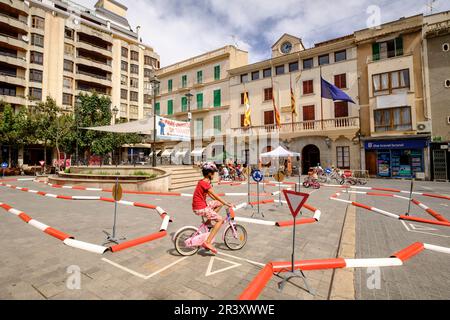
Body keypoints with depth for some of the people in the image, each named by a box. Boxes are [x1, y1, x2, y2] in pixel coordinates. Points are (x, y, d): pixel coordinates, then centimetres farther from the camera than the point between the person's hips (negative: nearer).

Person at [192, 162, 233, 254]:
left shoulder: (202, 182, 10)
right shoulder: (205, 183, -20)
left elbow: (210, 194, 18)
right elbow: (216, 196, -20)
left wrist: (224, 202, 20)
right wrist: (227, 204, -13)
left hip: (199, 205, 9)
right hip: (201, 208, -9)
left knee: (219, 204, 15)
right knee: (220, 220, -7)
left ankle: (208, 221, 15)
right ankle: (207, 242, -9)